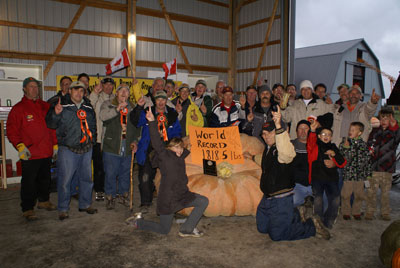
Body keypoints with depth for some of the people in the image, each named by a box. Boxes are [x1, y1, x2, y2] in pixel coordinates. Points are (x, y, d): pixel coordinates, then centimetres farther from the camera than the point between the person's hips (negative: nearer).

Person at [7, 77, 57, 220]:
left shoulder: (46, 106, 12)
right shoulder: (18, 108, -3)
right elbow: (11, 131, -7)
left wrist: (55, 144, 12)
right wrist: (20, 146, -18)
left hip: (46, 152, 5)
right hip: (29, 154, -5)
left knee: (45, 179, 17)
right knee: (29, 182, 1)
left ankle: (44, 200, 35)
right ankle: (27, 209, 13)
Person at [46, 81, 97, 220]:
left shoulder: (88, 107, 12)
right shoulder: (62, 104, -2)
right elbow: (50, 124, -7)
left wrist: (92, 140, 13)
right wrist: (56, 113, -26)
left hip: (86, 149, 5)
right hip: (68, 149, -5)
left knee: (86, 178, 13)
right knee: (64, 179, -1)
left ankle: (85, 204, 28)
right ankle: (63, 209, 14)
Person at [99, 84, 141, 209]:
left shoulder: (132, 108, 14)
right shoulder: (108, 104, 2)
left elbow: (137, 127, 20)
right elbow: (102, 116, -19)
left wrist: (135, 141, 8)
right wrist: (117, 109, -32)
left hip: (128, 149, 3)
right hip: (111, 147, -3)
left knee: (125, 174, 11)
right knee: (110, 174, 2)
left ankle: (124, 195, 28)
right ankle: (110, 197, 18)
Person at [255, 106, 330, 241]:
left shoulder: (281, 149, -20)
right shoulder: (268, 149, 10)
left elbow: (287, 153, -48)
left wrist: (278, 126, -55)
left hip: (281, 199, -9)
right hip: (267, 198, 9)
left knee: (277, 235, -5)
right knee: (262, 228, 18)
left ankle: (312, 225, 13)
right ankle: (295, 215, 30)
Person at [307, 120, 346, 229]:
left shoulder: (333, 147, 17)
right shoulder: (315, 146, 5)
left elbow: (342, 164, 12)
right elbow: (310, 142, -22)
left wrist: (334, 155, -7)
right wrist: (312, 131, -41)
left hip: (331, 178, 4)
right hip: (317, 177, -3)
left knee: (335, 200, -5)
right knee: (318, 199, -15)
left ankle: (328, 223, 16)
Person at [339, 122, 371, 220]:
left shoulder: (363, 144, 3)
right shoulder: (344, 143, -4)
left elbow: (367, 159, 9)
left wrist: (368, 173, 8)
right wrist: (346, 148, -25)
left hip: (360, 174, 2)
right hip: (348, 174, -2)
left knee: (359, 195, 12)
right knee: (346, 195, 6)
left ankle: (356, 212, 29)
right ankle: (346, 212, 23)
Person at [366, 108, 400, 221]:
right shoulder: (375, 131, 9)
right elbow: (369, 144, 18)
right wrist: (369, 149, -5)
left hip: (387, 168, -1)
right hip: (373, 167, 2)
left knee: (385, 192, 8)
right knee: (371, 191, 3)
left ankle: (385, 213, 21)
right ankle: (370, 211, 14)